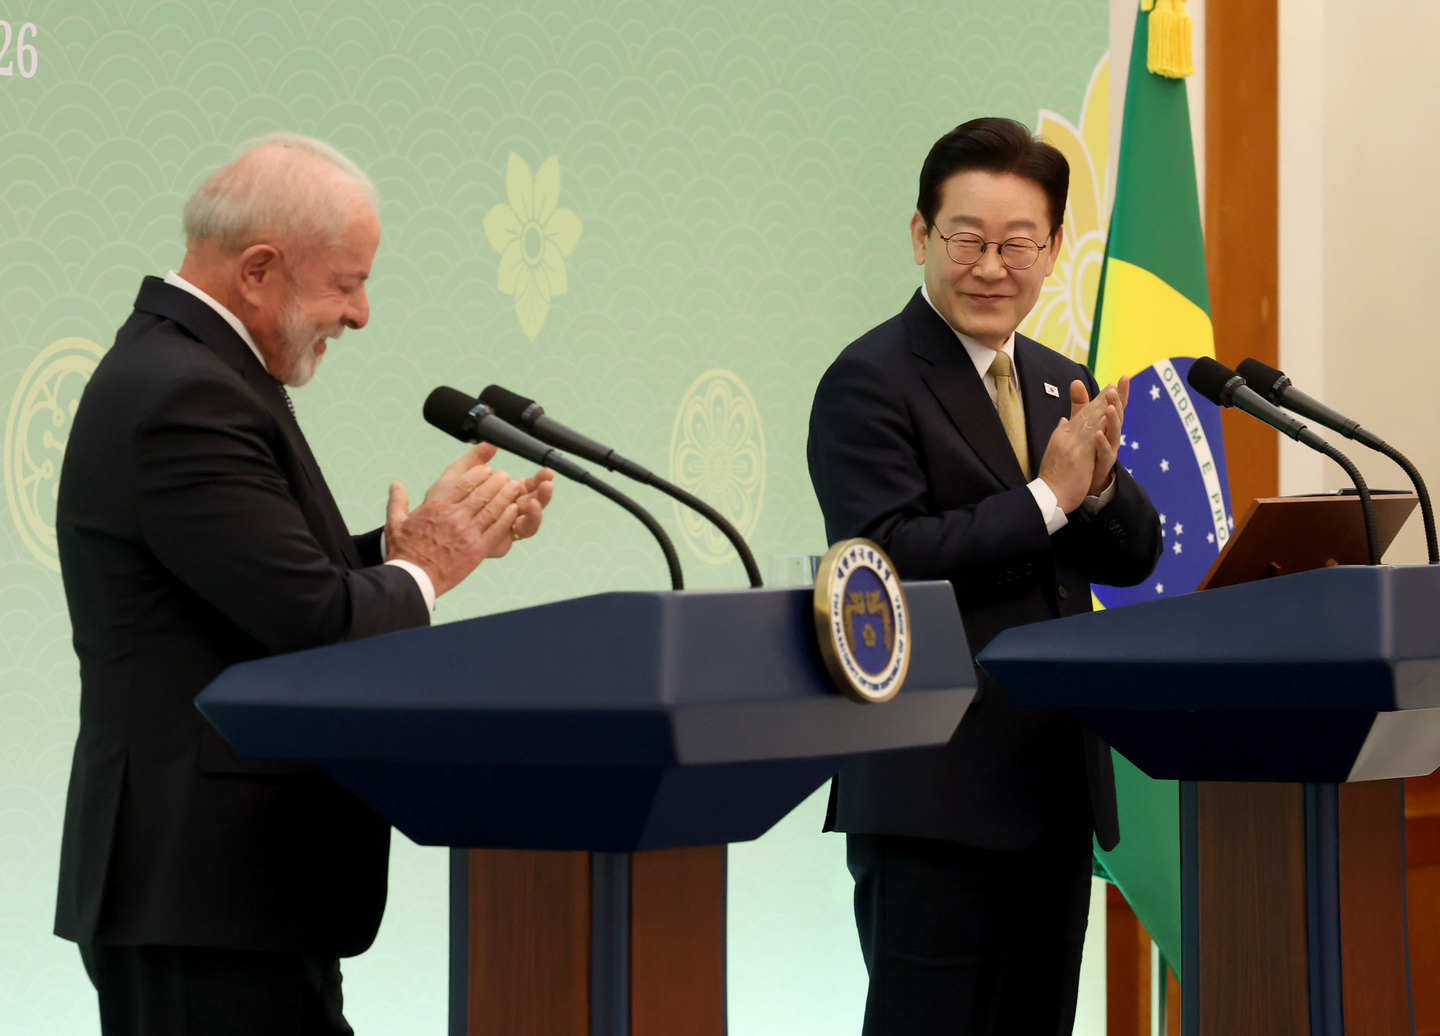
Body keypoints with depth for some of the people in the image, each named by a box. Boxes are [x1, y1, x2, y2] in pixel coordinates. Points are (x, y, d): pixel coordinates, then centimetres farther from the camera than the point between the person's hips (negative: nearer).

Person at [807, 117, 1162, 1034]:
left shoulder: (1061, 387, 15)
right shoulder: (870, 384, -9)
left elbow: (1133, 558, 11)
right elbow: (891, 561, -20)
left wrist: (1100, 483, -10)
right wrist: (1048, 498, -17)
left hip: (1058, 788, 8)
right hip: (939, 798, -8)